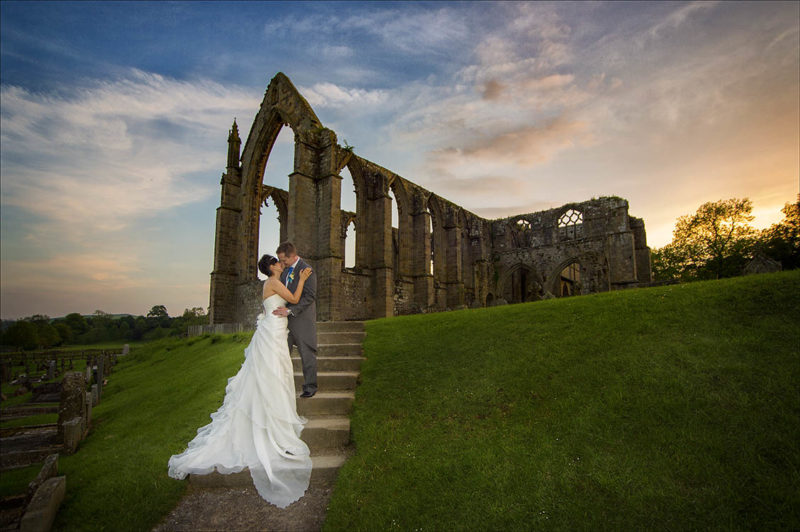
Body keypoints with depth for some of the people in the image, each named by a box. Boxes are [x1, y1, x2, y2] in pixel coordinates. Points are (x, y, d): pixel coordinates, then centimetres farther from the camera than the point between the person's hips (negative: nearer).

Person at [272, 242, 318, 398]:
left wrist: (290, 310, -25)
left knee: (307, 353, 3)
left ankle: (310, 386, 15)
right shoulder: (285, 269, 10)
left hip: (302, 318, -7)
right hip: (286, 317, 7)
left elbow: (310, 297, -20)